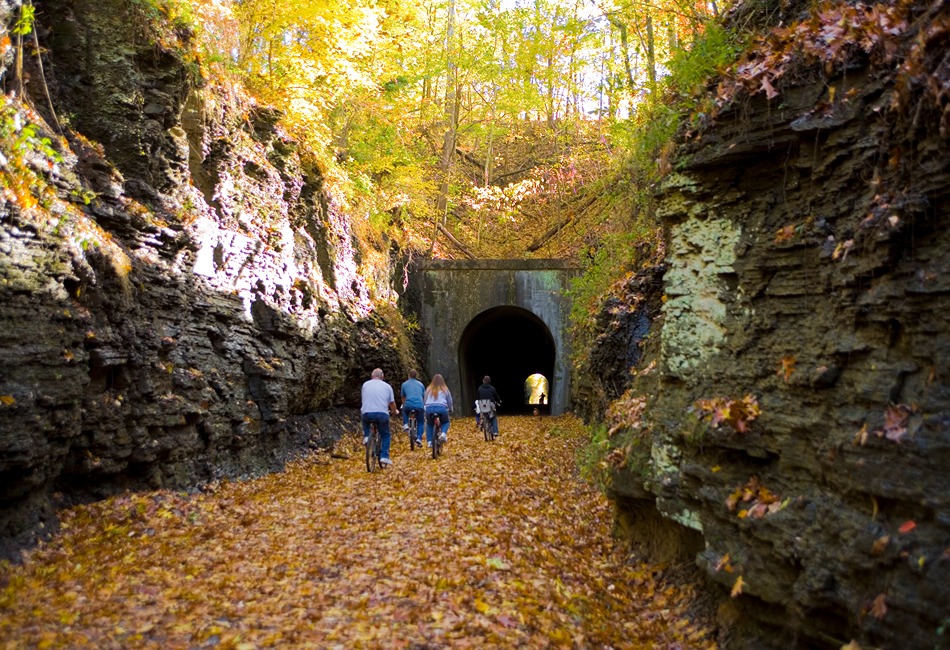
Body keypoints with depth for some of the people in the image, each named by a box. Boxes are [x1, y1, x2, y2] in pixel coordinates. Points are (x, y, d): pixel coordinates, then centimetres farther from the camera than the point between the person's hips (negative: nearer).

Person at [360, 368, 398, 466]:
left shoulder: (365, 384, 15)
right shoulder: (387, 386, 12)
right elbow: (392, 403, 16)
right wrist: (394, 412, 37)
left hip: (367, 414, 1)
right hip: (382, 414, 0)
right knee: (385, 435, 18)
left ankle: (366, 436, 20)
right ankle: (384, 457, 5)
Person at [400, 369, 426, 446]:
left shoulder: (404, 384, 19)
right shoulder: (421, 384, 21)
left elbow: (403, 397, 32)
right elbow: (424, 396, 31)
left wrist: (404, 405, 51)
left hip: (408, 405, 0)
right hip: (420, 405, 0)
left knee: (404, 411, 35)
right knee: (420, 422, 17)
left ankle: (405, 425, 17)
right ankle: (419, 438, 1)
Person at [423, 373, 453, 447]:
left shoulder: (428, 389, 18)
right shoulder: (445, 389, 16)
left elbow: (424, 400, 24)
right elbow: (449, 401, 22)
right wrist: (450, 409, 39)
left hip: (429, 408, 1)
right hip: (442, 408, -1)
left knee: (429, 424, 24)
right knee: (445, 422, 24)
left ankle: (429, 441, 10)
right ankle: (443, 434, -5)